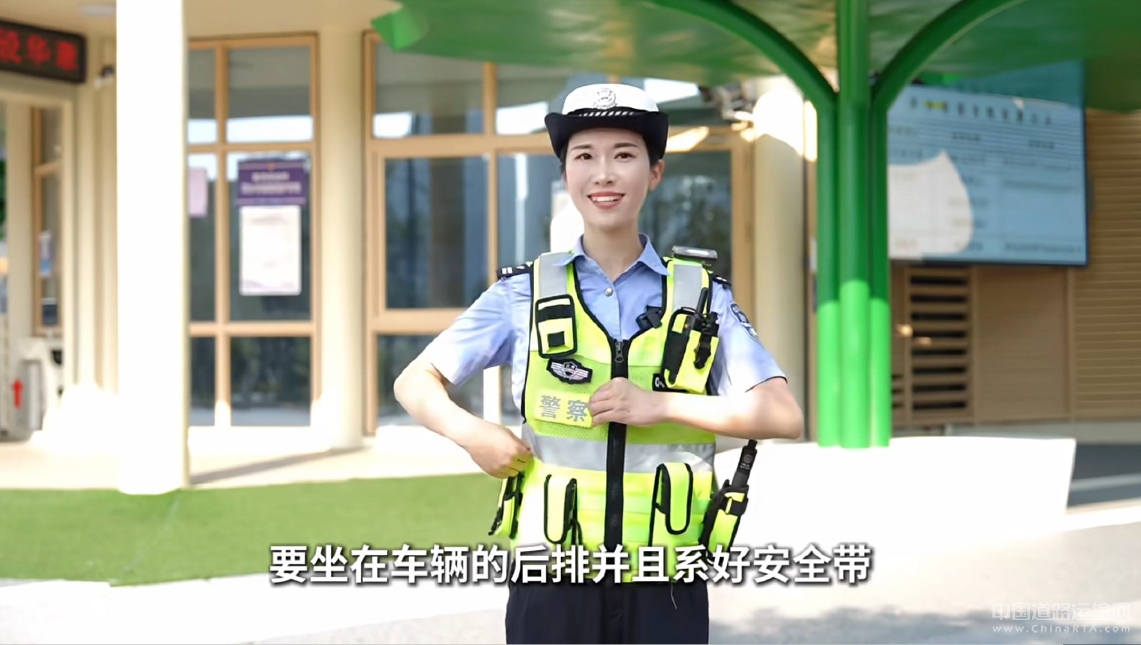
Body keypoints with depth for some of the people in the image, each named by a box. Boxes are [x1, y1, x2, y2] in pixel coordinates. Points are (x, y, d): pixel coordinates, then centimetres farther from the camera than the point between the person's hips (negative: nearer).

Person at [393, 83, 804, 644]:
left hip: (665, 586, 0)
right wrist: (472, 433, -12)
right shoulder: (525, 293, 4)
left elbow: (784, 417, -2)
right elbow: (416, 383, 9)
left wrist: (661, 404, -14)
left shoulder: (702, 297, 4)